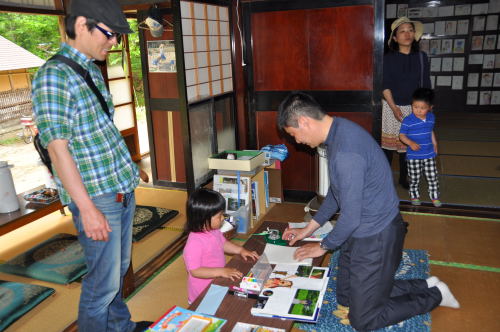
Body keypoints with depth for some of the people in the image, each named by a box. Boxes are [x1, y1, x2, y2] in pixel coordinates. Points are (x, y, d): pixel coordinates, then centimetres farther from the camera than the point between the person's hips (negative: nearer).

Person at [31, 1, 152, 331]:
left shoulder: (93, 70, 11)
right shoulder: (54, 75, -15)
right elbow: (58, 148, -20)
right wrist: (87, 207, -22)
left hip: (123, 189, 9)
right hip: (96, 196, -9)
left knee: (119, 268, 22)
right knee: (103, 282, 3)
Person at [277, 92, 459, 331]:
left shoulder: (346, 152, -32)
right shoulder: (337, 134, 1)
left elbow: (351, 217, -25)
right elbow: (336, 191, 14)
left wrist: (322, 247, -6)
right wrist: (309, 228, 16)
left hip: (377, 238, -9)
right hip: (360, 231, 9)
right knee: (345, 298, 20)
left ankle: (434, 295, 21)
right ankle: (423, 286, 26)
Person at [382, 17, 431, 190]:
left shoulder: (421, 57, 2)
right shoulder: (388, 58, -5)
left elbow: (425, 85, 5)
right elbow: (385, 85, -8)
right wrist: (393, 107, -16)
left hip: (413, 107, 2)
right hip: (391, 107, -2)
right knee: (388, 143, 2)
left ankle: (403, 178, 21)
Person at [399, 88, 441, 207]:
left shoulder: (431, 118, 2)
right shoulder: (408, 120, -15)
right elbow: (402, 135, -12)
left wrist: (435, 144, 17)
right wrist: (410, 143, -28)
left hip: (429, 154, 4)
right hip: (413, 156, -4)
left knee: (433, 177, 8)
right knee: (414, 178, 10)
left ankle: (434, 196, 24)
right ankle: (414, 196, 29)